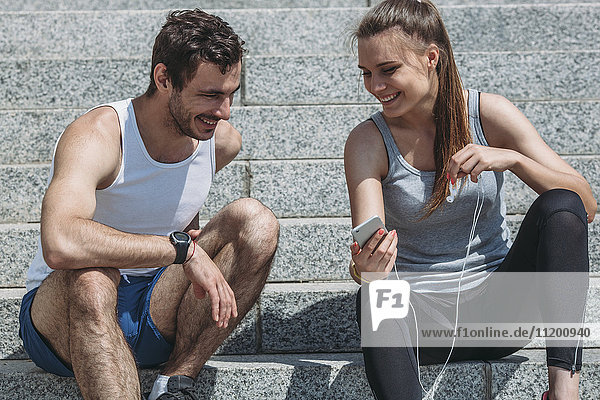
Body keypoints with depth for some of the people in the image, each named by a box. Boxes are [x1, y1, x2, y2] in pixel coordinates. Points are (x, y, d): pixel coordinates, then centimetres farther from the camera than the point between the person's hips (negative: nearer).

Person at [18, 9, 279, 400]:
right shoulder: (96, 136, -22)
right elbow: (60, 244, -41)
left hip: (155, 316, 6)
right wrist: (182, 249, -36)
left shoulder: (223, 142, -2)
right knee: (90, 276, -40)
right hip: (65, 317, -5)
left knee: (255, 219, -14)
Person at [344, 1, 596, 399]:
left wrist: (512, 159, -26)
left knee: (559, 207, -25)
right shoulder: (368, 142, -4)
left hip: (498, 307, 1)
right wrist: (364, 270, -40)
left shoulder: (488, 114, -4)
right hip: (424, 317, -1)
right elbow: (369, 253, -16)